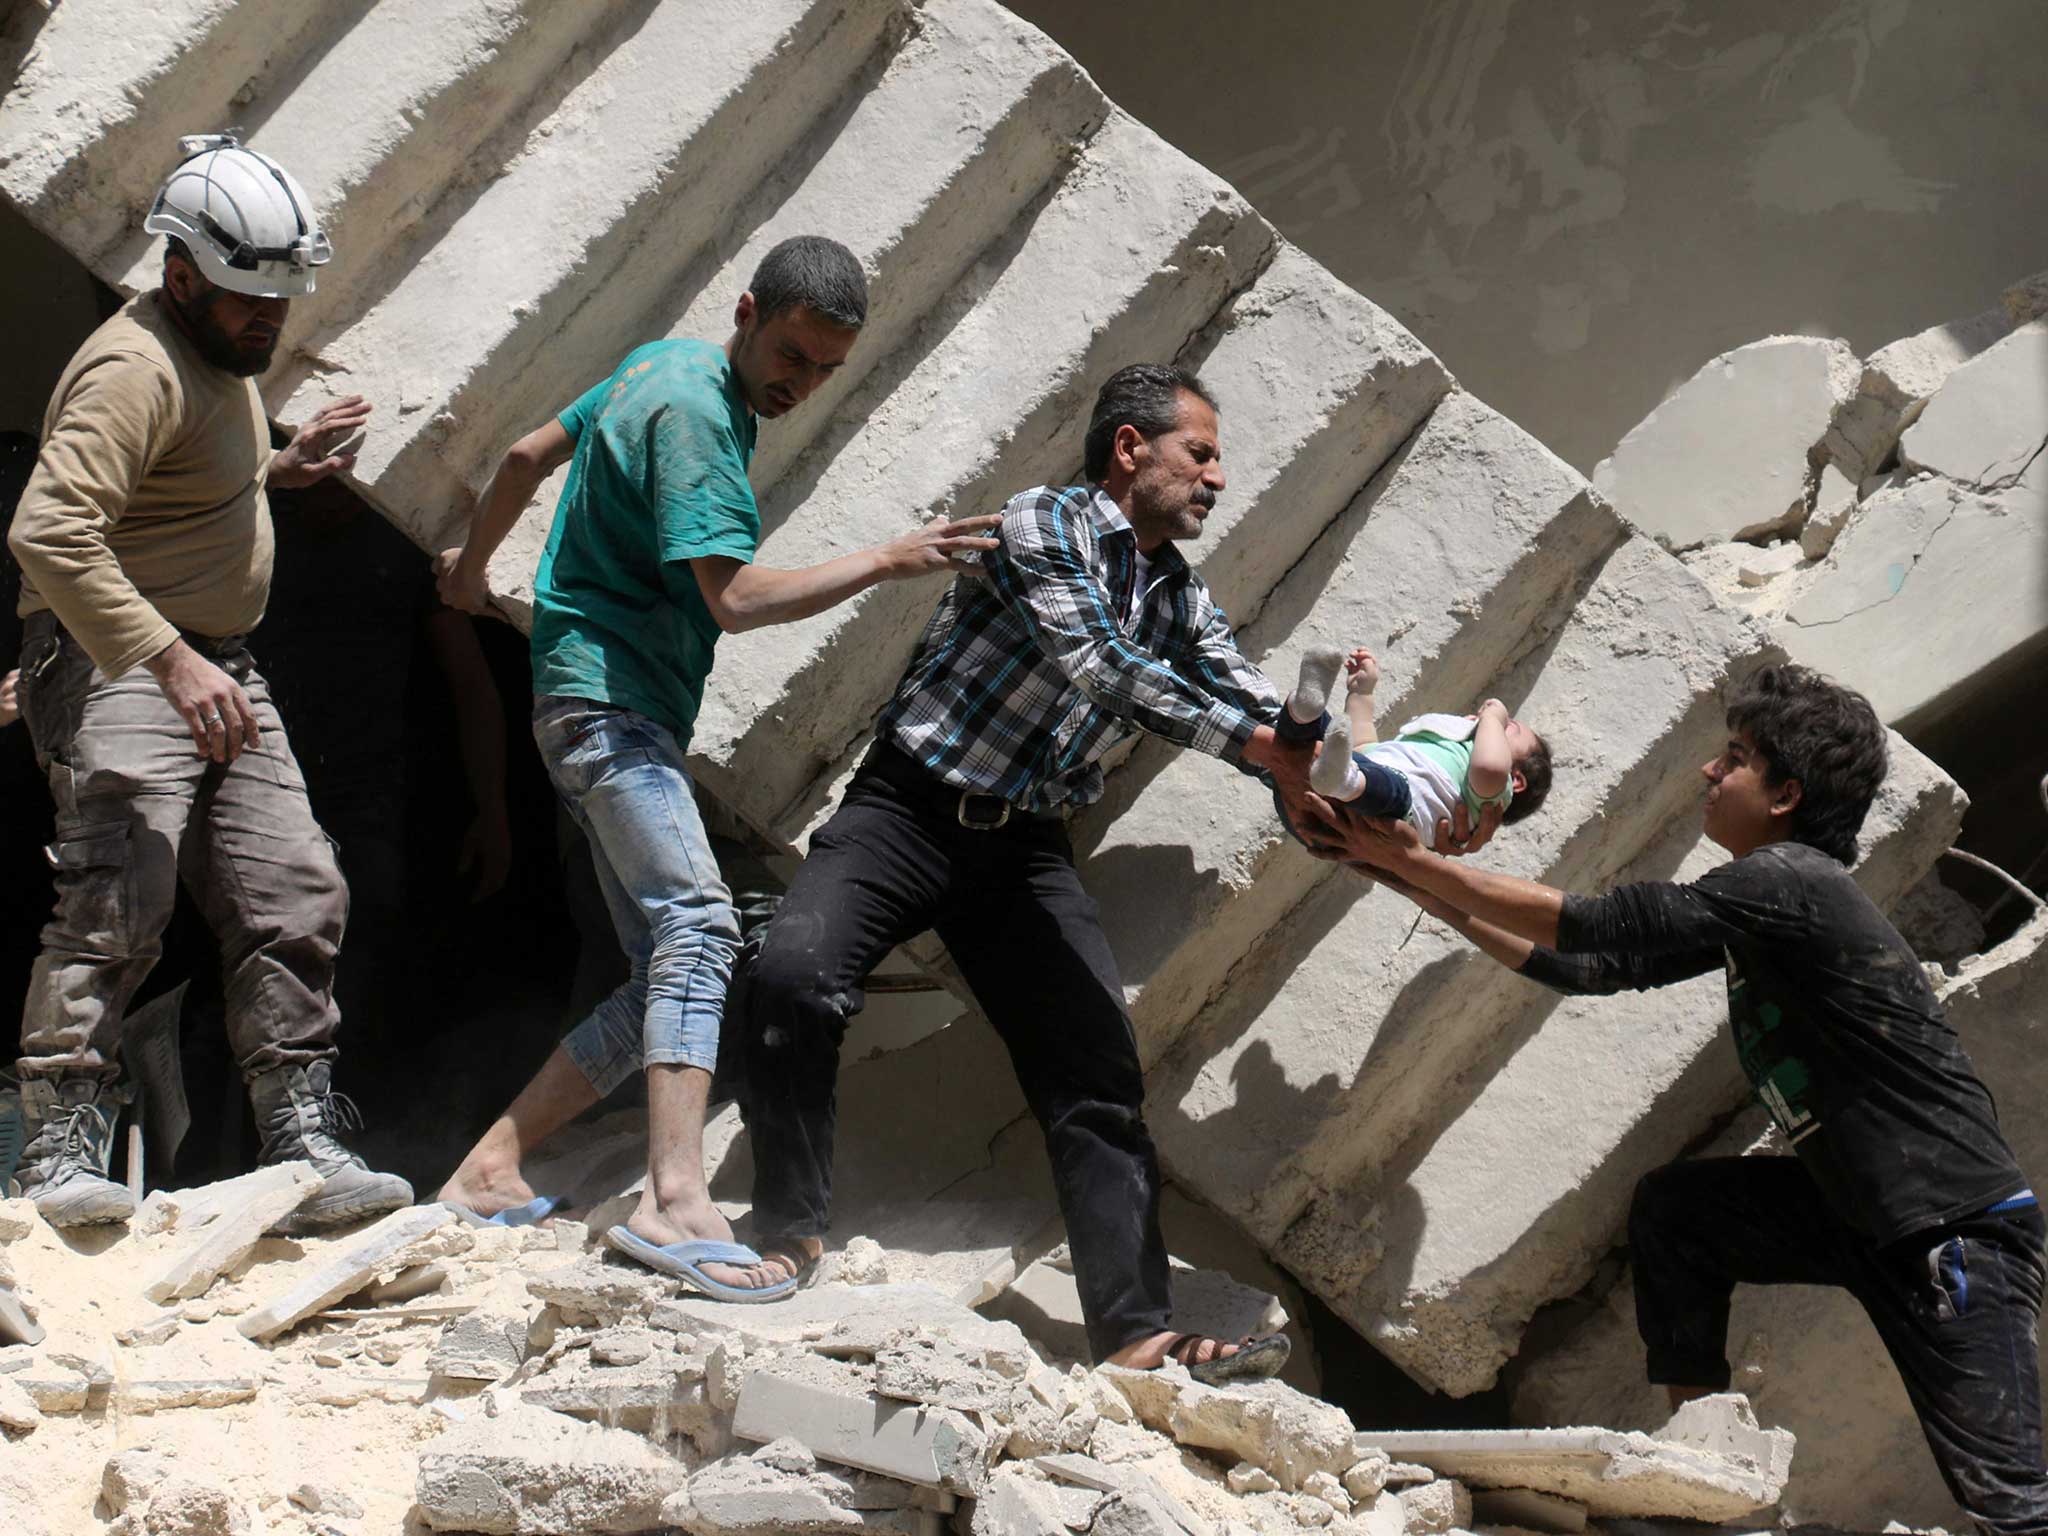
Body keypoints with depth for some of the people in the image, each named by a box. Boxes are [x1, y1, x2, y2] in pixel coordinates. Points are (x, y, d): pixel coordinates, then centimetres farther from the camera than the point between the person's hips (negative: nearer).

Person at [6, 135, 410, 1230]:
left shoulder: (222, 357, 15)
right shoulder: (137, 369, -18)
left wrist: (280, 465, 18)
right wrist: (171, 660, -34)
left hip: (215, 665, 10)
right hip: (114, 662, -10)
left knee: (292, 900, 4)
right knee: (117, 901, -19)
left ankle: (303, 1144, 8)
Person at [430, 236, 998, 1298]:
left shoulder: (666, 367, 15)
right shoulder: (692, 412, -15)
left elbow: (528, 456, 27)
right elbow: (733, 597, -22)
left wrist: (472, 564, 41)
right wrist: (888, 563, -18)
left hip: (627, 720, 11)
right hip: (607, 701, -11)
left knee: (668, 973, 4)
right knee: (696, 929, -28)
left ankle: (487, 1174, 6)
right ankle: (676, 1201, -44)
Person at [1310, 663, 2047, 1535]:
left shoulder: (1787, 884, -16)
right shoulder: (1756, 906, 13)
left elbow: (1591, 931, -16)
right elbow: (1588, 967, 18)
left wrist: (1410, 861, -10)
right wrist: (1423, 885, 16)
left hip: (1959, 1225, -10)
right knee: (1673, 1209, 11)